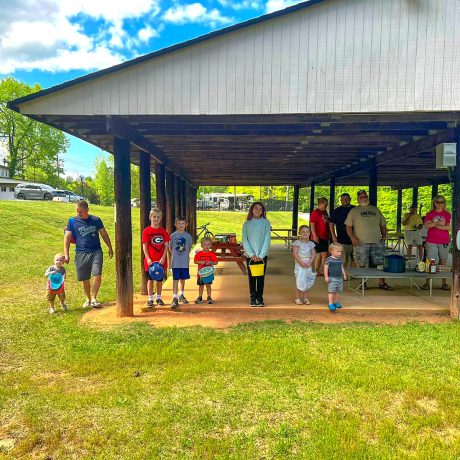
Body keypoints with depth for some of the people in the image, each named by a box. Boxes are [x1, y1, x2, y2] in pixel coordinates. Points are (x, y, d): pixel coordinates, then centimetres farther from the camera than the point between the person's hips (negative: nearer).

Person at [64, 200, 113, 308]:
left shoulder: (96, 220, 3)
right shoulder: (72, 221, 1)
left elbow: (104, 234, 13)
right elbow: (67, 238, 2)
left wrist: (110, 248, 13)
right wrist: (66, 254, -4)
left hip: (96, 251, 0)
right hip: (81, 253, 1)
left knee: (97, 276, -13)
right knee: (85, 279, 9)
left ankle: (93, 299, -1)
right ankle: (88, 299, 27)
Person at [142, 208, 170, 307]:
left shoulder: (163, 231, 3)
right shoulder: (146, 231, -3)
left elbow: (166, 245, 2)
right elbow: (144, 246, -5)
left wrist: (163, 258, -9)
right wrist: (148, 259, -13)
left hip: (161, 260, 2)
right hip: (150, 260, -2)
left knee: (160, 279, 10)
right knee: (150, 279, 3)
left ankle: (159, 298, 21)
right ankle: (150, 299, 12)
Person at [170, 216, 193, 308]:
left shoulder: (188, 236, 1)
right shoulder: (173, 235, -3)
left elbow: (189, 248, 10)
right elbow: (170, 248, 6)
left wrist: (185, 254, 5)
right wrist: (175, 254, 3)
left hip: (185, 262, 2)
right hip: (175, 262, -2)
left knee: (183, 279, 13)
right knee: (175, 279, -4)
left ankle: (181, 295, 31)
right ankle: (175, 298, -3)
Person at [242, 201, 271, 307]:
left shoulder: (265, 223, 1)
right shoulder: (247, 224, 4)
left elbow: (267, 240, -3)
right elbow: (245, 241, 0)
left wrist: (261, 255, -10)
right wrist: (251, 254, -11)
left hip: (262, 255, -1)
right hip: (250, 255, 1)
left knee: (261, 277, 4)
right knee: (252, 277, 5)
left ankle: (260, 297, 15)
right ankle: (252, 298, 15)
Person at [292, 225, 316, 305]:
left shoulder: (311, 243, 9)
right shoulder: (297, 243, -4)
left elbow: (313, 254, 5)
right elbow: (295, 253, -12)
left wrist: (310, 263, -10)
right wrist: (301, 262, -19)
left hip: (308, 265, 4)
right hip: (299, 265, -4)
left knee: (307, 282, 7)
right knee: (299, 282, -2)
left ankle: (305, 298, 16)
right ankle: (297, 298, 7)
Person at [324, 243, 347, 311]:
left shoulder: (340, 259, 10)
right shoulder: (329, 259, -11)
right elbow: (326, 268, -11)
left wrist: (344, 274, 16)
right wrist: (326, 277, -14)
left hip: (340, 278, 7)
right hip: (332, 278, -7)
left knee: (338, 291, 12)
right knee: (331, 291, -7)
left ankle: (336, 302, 24)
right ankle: (330, 304, -5)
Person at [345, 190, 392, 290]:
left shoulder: (375, 209, 16)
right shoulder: (354, 211, 5)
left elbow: (382, 225, 20)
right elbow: (348, 226, 0)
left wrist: (384, 236, 7)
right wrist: (353, 238, -12)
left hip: (377, 242, 3)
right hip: (361, 243, -3)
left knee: (380, 264, 4)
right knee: (362, 265, 0)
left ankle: (382, 283, 14)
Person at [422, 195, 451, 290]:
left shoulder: (447, 214, 9)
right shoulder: (429, 214, 7)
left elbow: (449, 227, -3)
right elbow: (426, 226, -7)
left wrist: (436, 225, -10)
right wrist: (437, 223, -19)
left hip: (444, 242, 1)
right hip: (431, 242, -1)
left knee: (443, 262, 4)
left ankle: (444, 283, 10)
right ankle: (427, 283, -1)